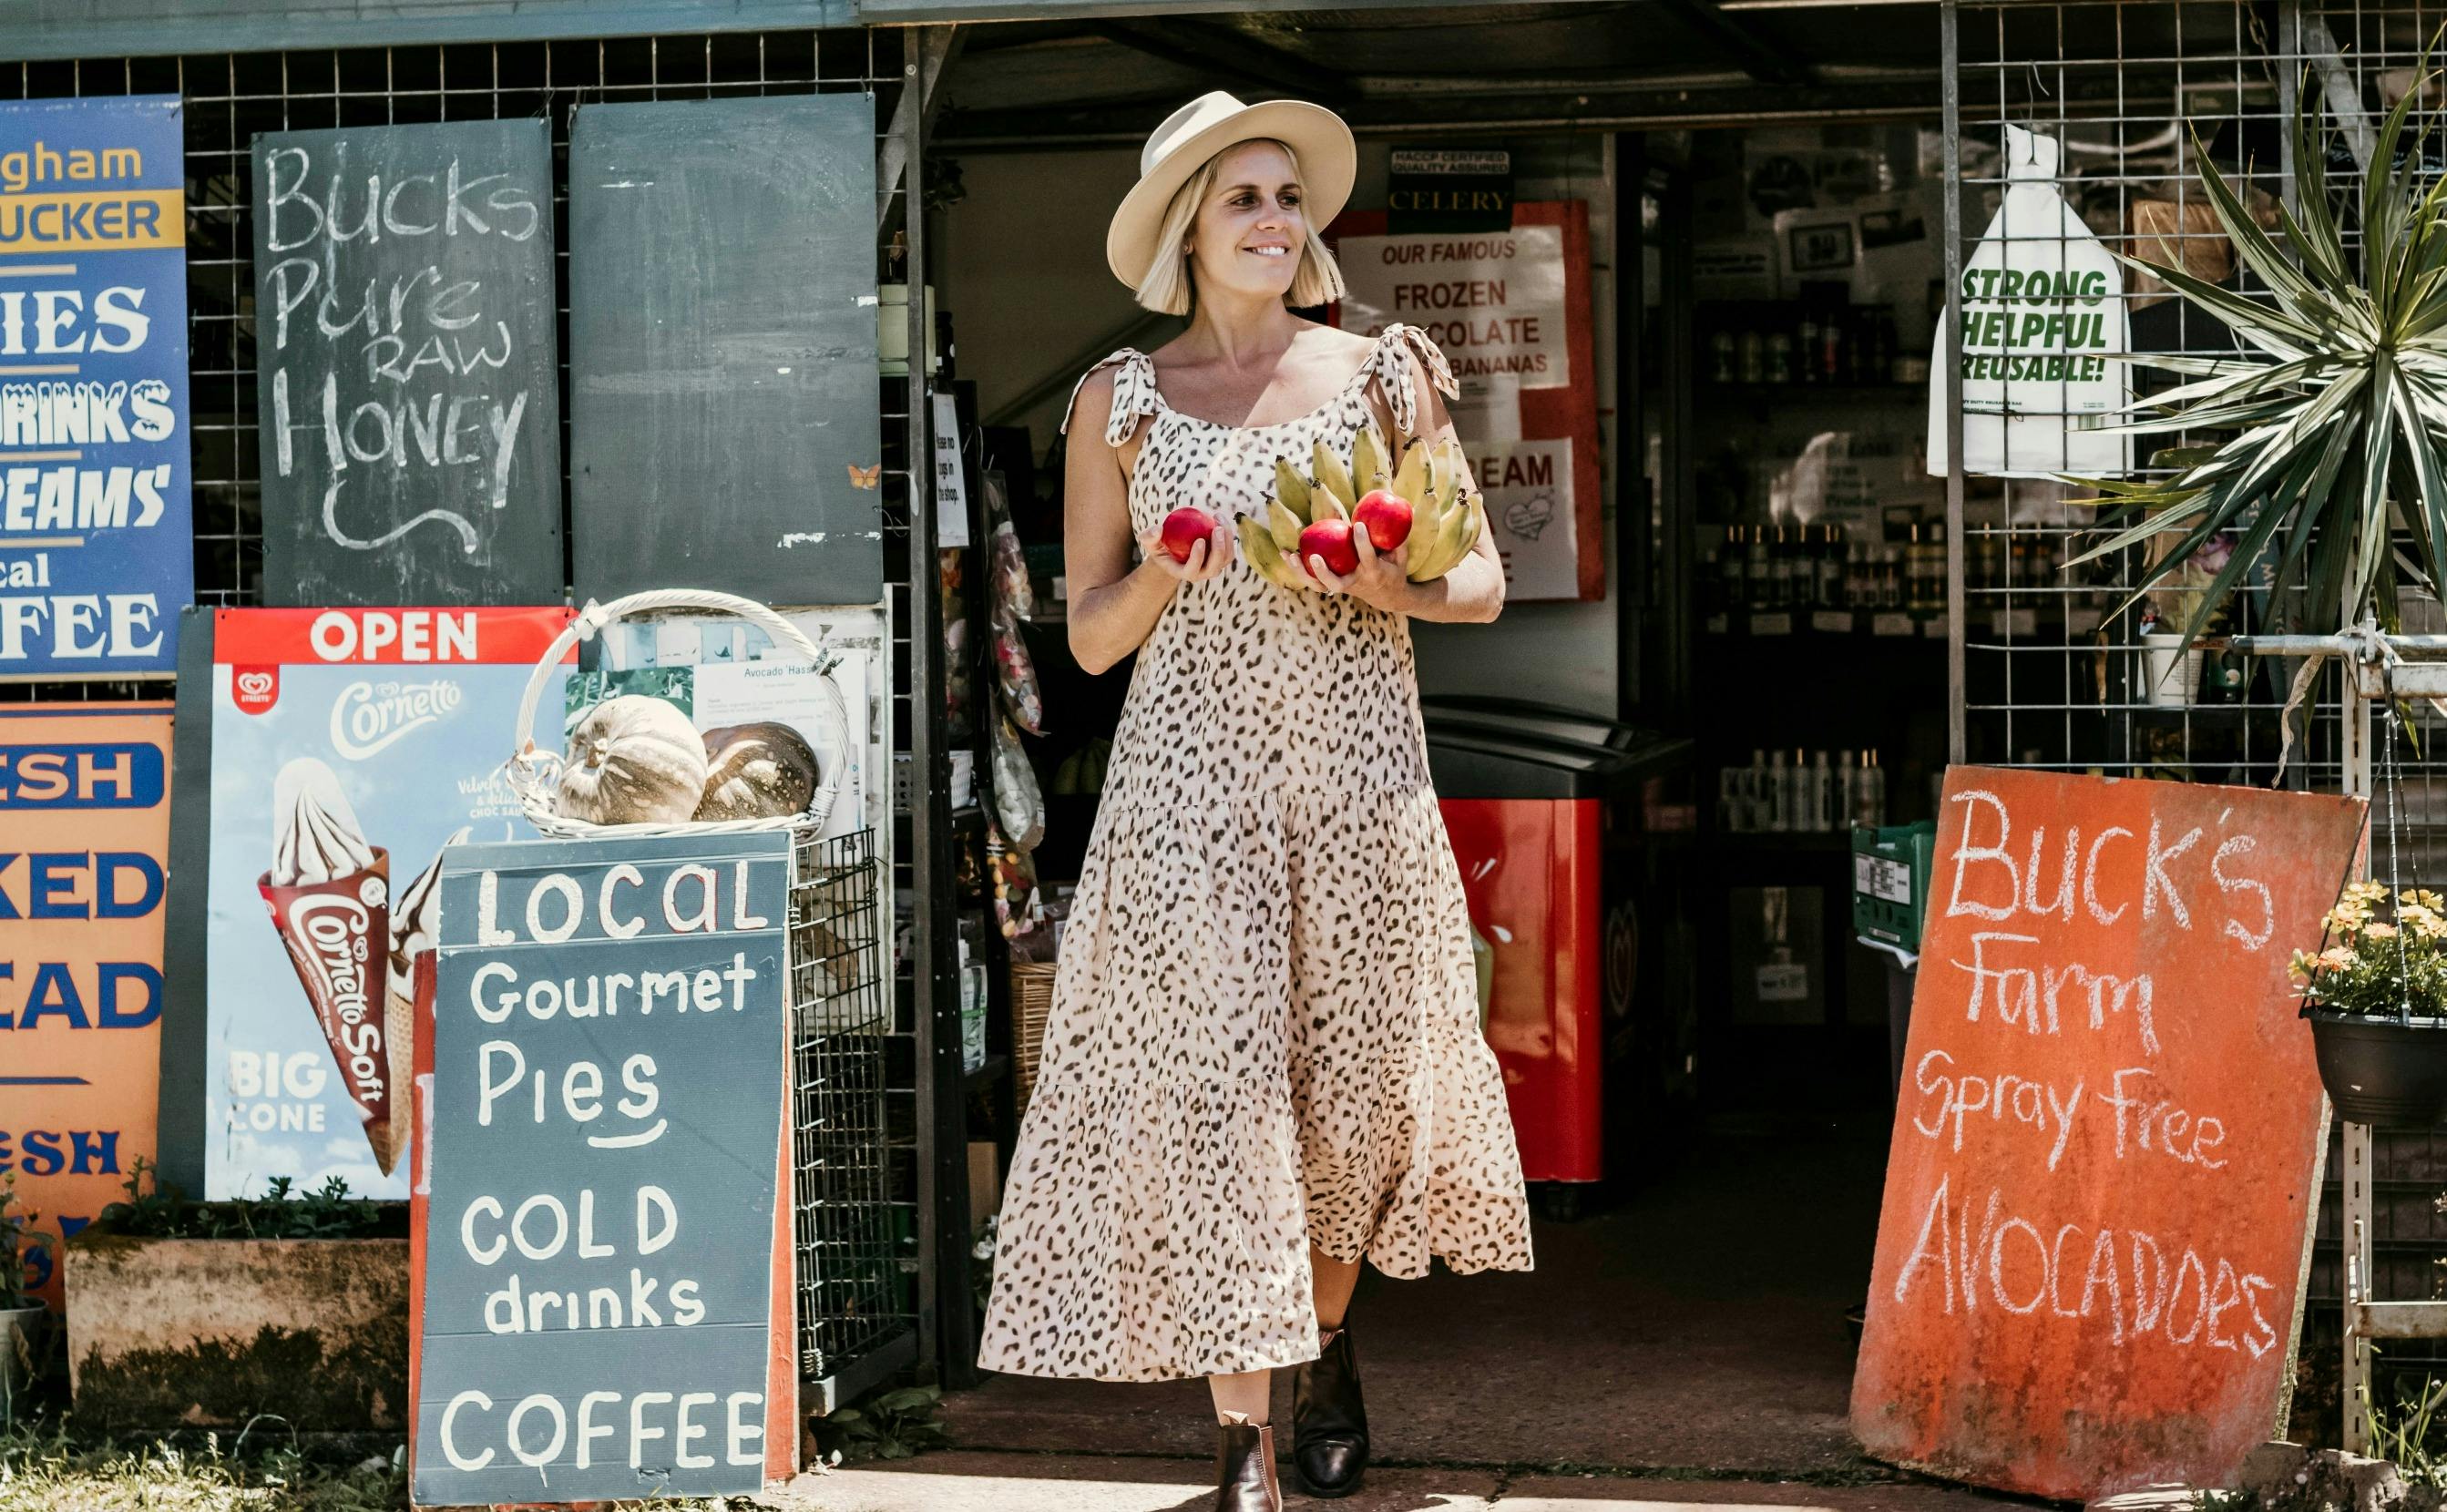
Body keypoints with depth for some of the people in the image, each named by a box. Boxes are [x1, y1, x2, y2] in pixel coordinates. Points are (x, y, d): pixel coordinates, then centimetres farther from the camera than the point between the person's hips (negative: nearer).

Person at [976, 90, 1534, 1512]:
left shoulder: (1380, 372, 7)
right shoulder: (1124, 399, 6)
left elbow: (1482, 581, 7)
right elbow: (1092, 635, 6)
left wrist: (1388, 587, -13)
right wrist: (1166, 574, -14)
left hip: (1358, 767, 1)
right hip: (1194, 770, -1)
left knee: (1357, 1072, 6)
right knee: (1211, 1075, -9)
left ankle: (1330, 1342, 32)